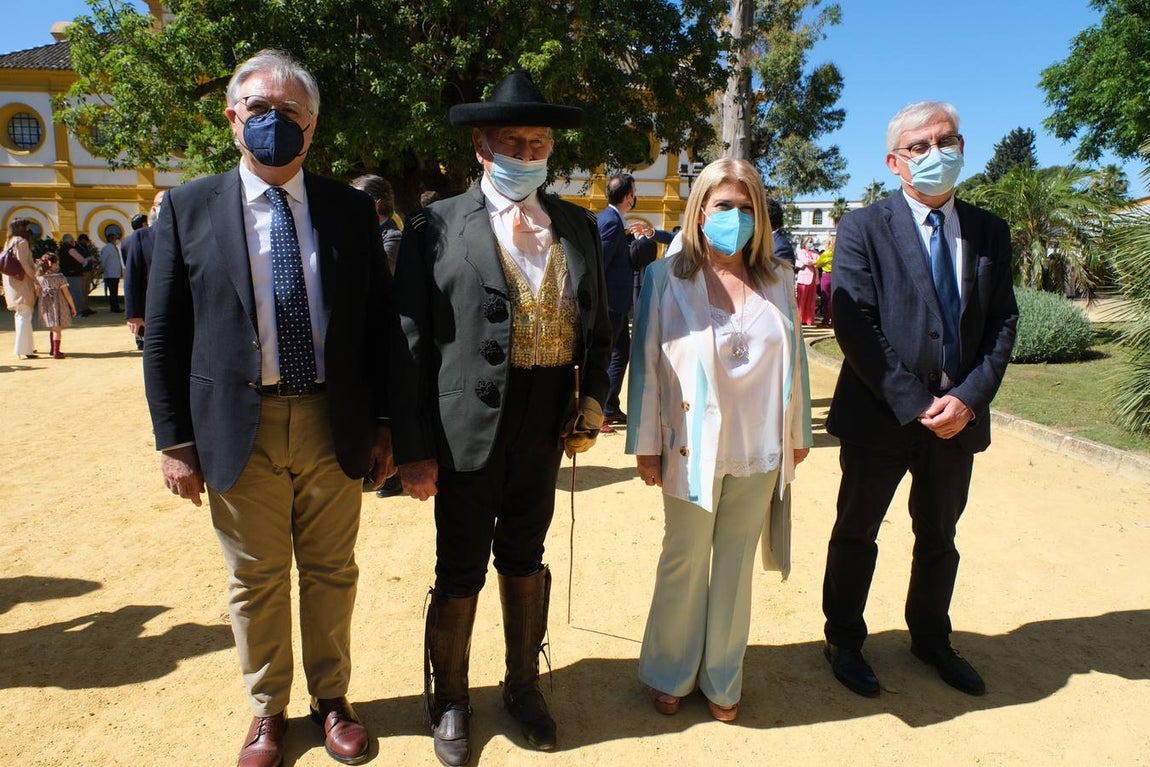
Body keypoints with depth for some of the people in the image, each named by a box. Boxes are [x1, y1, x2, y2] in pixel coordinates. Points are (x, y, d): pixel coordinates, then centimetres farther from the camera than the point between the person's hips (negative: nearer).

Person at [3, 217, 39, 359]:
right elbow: (24, 264, -19)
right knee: (24, 315, -9)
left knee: (21, 315, 18)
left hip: (12, 283, 10)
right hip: (22, 283, -10)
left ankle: (28, 346, 29)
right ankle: (23, 350, -11)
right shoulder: (22, 242, -13)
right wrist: (35, 278, -14)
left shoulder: (9, 242, 15)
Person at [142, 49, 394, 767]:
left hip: (334, 425, 1)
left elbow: (379, 323, 4)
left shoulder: (352, 209, 3)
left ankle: (332, 697, 36)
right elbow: (164, 337, 2)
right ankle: (269, 708, 35)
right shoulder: (189, 208, 1)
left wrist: (384, 425, 2)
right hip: (239, 430, 0)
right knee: (256, 581, 12)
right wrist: (176, 442, -1)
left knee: (332, 572, 14)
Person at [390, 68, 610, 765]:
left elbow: (598, 327, 11)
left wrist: (592, 405, 1)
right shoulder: (437, 226, -4)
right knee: (461, 572, 11)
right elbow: (409, 341, -7)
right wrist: (412, 447, -9)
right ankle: (451, 701, 36)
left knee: (525, 560, 19)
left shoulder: (578, 227, 7)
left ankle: (524, 687, 41)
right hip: (467, 432, -3)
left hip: (545, 429, 3)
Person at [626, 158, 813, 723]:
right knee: (685, 561, 12)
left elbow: (793, 358, 9)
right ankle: (670, 673, 32)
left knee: (736, 563, 14)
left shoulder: (778, 279, 4)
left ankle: (722, 678, 32)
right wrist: (646, 444, -5)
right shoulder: (666, 278, -6)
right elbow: (646, 363, -5)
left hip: (759, 449, 3)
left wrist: (798, 432, 11)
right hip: (693, 447, -3)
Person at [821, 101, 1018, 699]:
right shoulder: (863, 228, -8)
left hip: (959, 416, 5)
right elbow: (854, 325, -16)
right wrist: (914, 404, -17)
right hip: (881, 415, -4)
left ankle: (931, 638, 43)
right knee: (856, 534, 12)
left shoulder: (990, 232, 6)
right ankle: (844, 642, 32)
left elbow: (1003, 323, 3)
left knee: (939, 537, 20)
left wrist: (970, 397, -11)